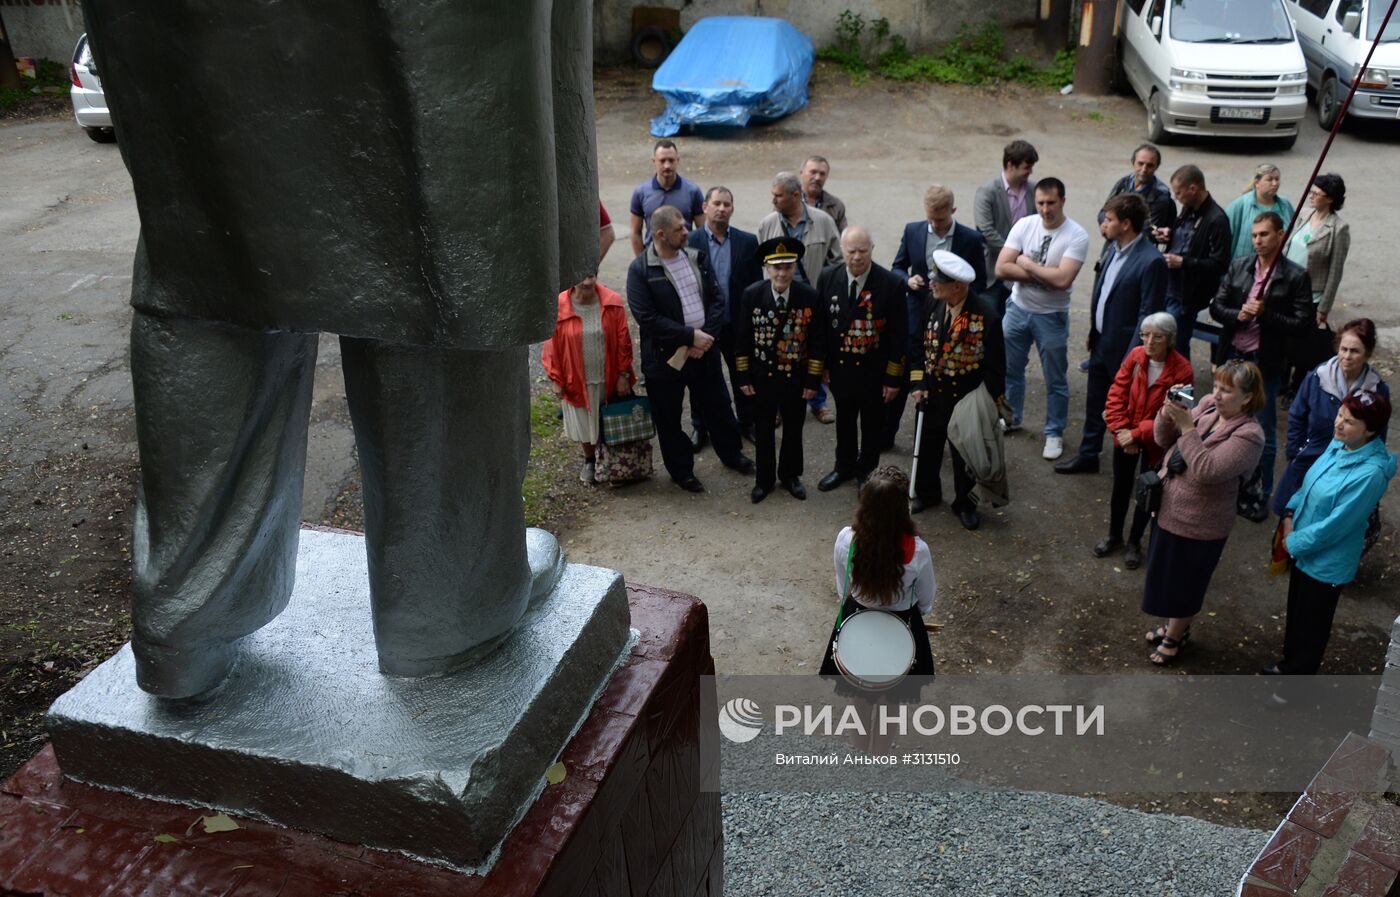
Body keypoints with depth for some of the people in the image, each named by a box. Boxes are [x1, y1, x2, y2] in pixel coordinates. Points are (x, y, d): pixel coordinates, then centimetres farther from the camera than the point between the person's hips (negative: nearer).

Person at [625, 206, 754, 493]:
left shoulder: (697, 258, 2)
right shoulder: (640, 270, -14)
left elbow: (716, 299, 4)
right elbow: (647, 318, -20)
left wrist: (706, 336, -11)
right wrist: (691, 336, -20)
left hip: (703, 349, 4)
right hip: (665, 357, -4)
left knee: (717, 405, 19)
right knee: (669, 418, 10)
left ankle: (731, 453, 41)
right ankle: (681, 471, 29)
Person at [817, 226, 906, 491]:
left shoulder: (891, 285, -18)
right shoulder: (828, 278, -8)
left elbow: (899, 335, -13)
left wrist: (894, 378, -11)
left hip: (874, 372, -2)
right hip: (839, 367, 3)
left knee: (872, 423, 16)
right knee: (844, 419, 21)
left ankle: (867, 469, 37)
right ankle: (844, 466, 42)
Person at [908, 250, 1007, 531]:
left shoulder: (985, 316, -23)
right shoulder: (932, 303, -9)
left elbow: (995, 365, -15)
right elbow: (917, 343, 3)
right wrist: (917, 383, -3)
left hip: (967, 399, -4)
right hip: (933, 392, 4)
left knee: (964, 453, 13)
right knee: (928, 445, 20)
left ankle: (965, 503, 33)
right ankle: (926, 493, 42)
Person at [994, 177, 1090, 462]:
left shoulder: (1076, 236, -17)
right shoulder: (1024, 225, -7)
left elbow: (1062, 279, -29)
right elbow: (1001, 269, -15)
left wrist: (1026, 264, -18)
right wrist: (1044, 274, -20)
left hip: (1052, 317, -4)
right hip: (1017, 309, 4)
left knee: (1056, 381, 9)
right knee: (1010, 369, 19)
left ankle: (1054, 433, 25)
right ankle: (1011, 418, 40)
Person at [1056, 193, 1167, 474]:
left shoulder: (1151, 261, -22)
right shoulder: (1115, 249, 3)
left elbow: (1148, 314, -21)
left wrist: (1132, 357, -21)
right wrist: (1093, 332, 14)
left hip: (1124, 348, -8)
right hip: (1101, 343, 8)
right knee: (1095, 402, 20)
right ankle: (1088, 455, 36)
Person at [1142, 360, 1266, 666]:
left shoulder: (1248, 435, -24)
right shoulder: (1207, 405, -4)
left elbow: (1207, 470, -33)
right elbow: (1164, 440, 0)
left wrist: (1187, 427, -35)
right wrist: (1168, 413, -19)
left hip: (1198, 526, -7)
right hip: (1168, 510, 7)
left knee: (1183, 584, 15)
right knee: (1167, 577, 26)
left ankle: (1175, 637, 39)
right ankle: (1176, 624, 50)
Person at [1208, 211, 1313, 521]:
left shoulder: (1295, 277, -7)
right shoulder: (1239, 266, 5)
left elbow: (1302, 324, -10)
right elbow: (1216, 307, 5)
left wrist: (1265, 314, -20)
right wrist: (1238, 314, -15)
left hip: (1264, 363, -4)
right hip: (1231, 356, 4)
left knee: (1264, 433, 6)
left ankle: (1258, 497, 18)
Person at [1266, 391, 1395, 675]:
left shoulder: (1371, 473, -31)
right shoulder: (1339, 444, -7)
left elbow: (1335, 525, -27)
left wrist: (1294, 542, -14)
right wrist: (1290, 513, -4)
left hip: (1326, 562, -8)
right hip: (1303, 550, 8)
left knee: (1311, 625, 13)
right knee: (1295, 613, 27)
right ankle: (1288, 664, 48)